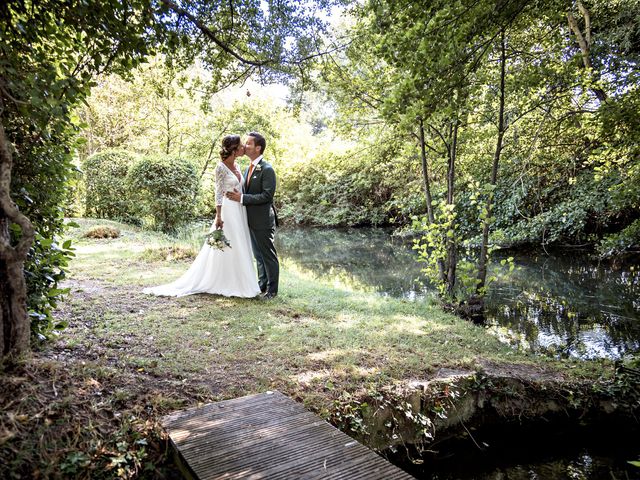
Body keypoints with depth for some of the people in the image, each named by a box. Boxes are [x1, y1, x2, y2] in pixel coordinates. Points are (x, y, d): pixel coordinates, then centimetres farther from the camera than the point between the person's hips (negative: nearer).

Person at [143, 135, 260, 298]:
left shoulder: (236, 166, 12)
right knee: (224, 247, -1)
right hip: (228, 211, -8)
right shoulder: (221, 167, -11)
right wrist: (218, 216, -17)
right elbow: (218, 193, -12)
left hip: (240, 211, 8)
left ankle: (236, 283, 21)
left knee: (239, 248, 11)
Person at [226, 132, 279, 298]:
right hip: (252, 220, 9)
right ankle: (262, 284, 29)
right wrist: (237, 195, 3)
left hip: (263, 220, -8)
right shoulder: (249, 168, 13)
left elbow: (267, 195, -21)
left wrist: (242, 198, -22)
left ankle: (272, 289, 13)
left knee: (268, 255, 2)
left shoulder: (267, 169, -15)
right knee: (258, 255, 17)